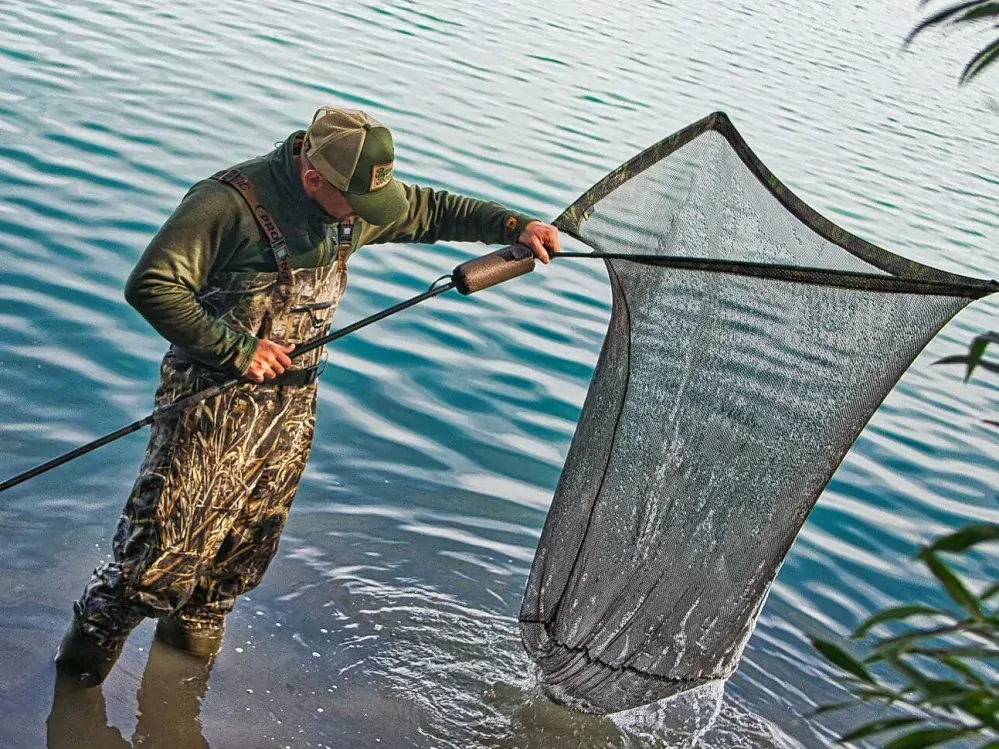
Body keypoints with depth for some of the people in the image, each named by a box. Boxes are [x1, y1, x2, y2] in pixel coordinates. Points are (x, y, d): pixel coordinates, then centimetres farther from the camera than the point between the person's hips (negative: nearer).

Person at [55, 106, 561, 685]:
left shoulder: (357, 203, 1)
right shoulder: (230, 203, -22)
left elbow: (431, 210, 15)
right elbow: (151, 286, -24)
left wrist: (514, 226, 6)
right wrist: (237, 348, -24)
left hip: (294, 403, 6)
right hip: (213, 400, -6)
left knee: (251, 539, 14)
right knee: (169, 541, -5)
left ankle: (197, 621, 39)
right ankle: (97, 631, 20)